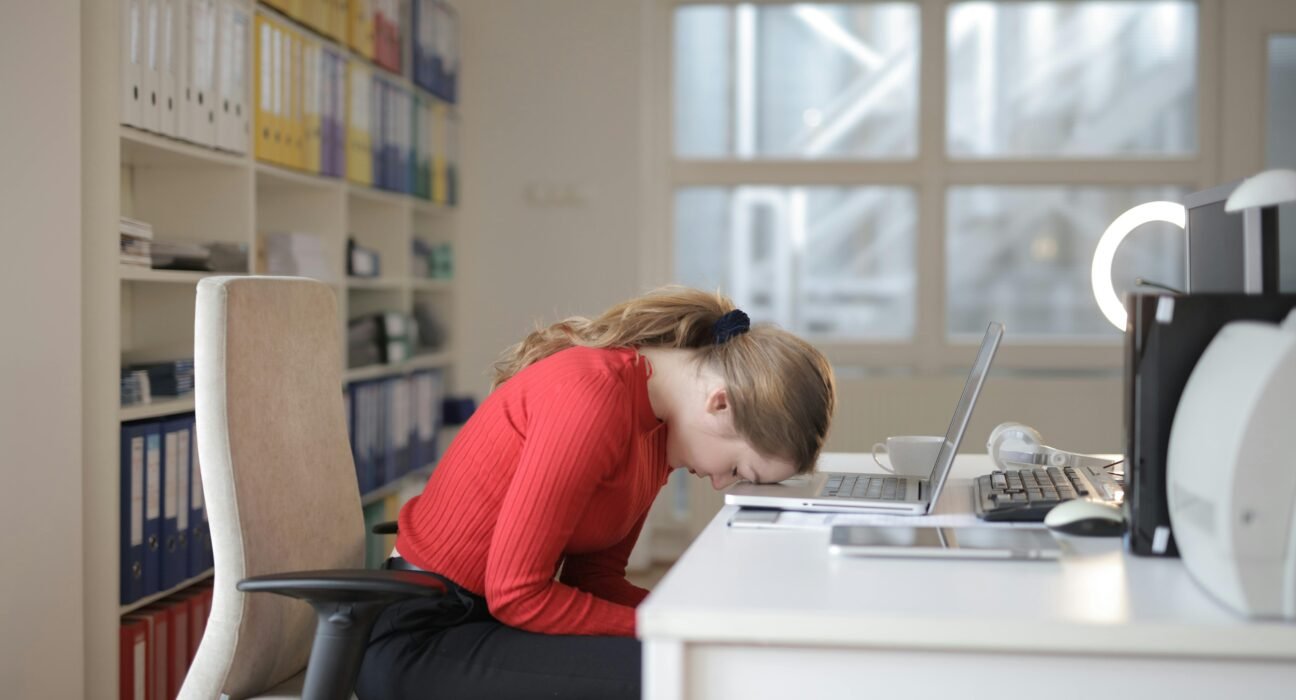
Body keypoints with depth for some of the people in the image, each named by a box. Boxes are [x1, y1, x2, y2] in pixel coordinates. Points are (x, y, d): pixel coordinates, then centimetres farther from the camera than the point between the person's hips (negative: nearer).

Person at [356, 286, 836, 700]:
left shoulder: (656, 422, 6)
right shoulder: (594, 396, -23)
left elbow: (593, 577, 6)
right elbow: (517, 594, -22)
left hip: (497, 617, 9)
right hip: (420, 641, -9)